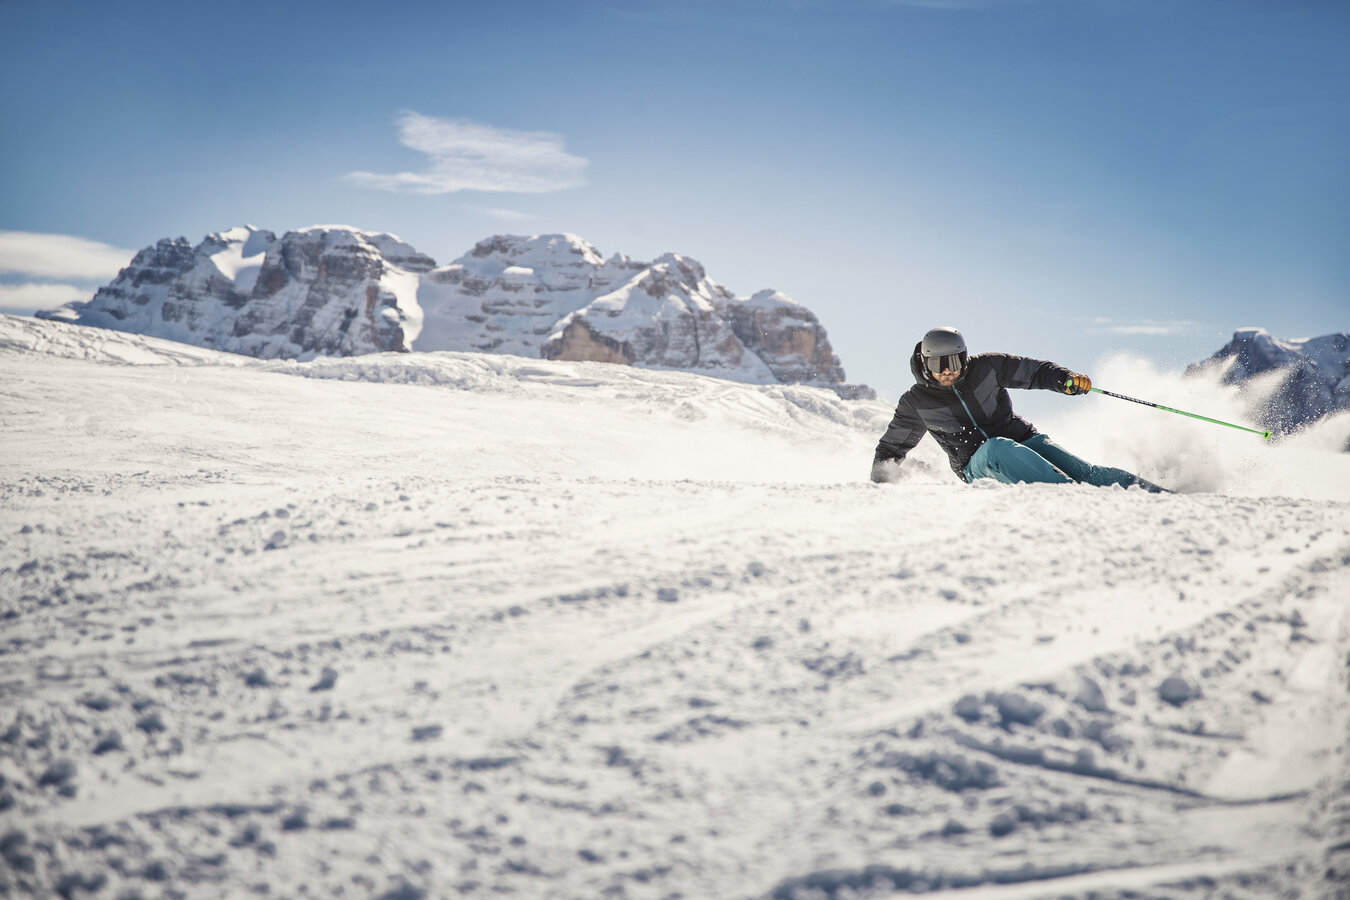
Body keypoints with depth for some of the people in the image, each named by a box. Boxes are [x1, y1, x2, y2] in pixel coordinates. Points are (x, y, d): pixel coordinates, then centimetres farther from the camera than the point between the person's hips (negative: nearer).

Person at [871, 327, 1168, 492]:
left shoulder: (985, 367, -1)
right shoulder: (916, 403, 0)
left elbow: (1034, 370, 0)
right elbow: (891, 448, 11)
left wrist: (1066, 378, -19)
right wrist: (878, 488, -1)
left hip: (1024, 440, 2)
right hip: (979, 466, -2)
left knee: (1082, 472, -20)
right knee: (996, 447, -38)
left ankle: (1152, 492, -23)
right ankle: (1066, 492, -49)